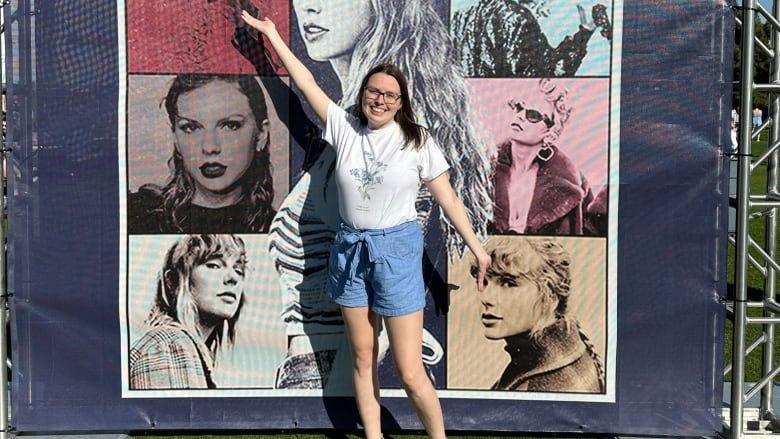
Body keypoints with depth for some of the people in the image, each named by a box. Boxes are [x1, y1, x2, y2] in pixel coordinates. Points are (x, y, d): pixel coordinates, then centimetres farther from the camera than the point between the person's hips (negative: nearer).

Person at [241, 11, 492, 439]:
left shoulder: (417, 142, -5)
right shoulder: (344, 127, 2)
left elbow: (448, 199, -3)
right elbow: (306, 82, 7)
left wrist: (477, 249, -6)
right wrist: (272, 34, 10)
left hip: (397, 250, -3)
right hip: (350, 249, 4)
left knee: (410, 372, -4)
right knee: (362, 357, 12)